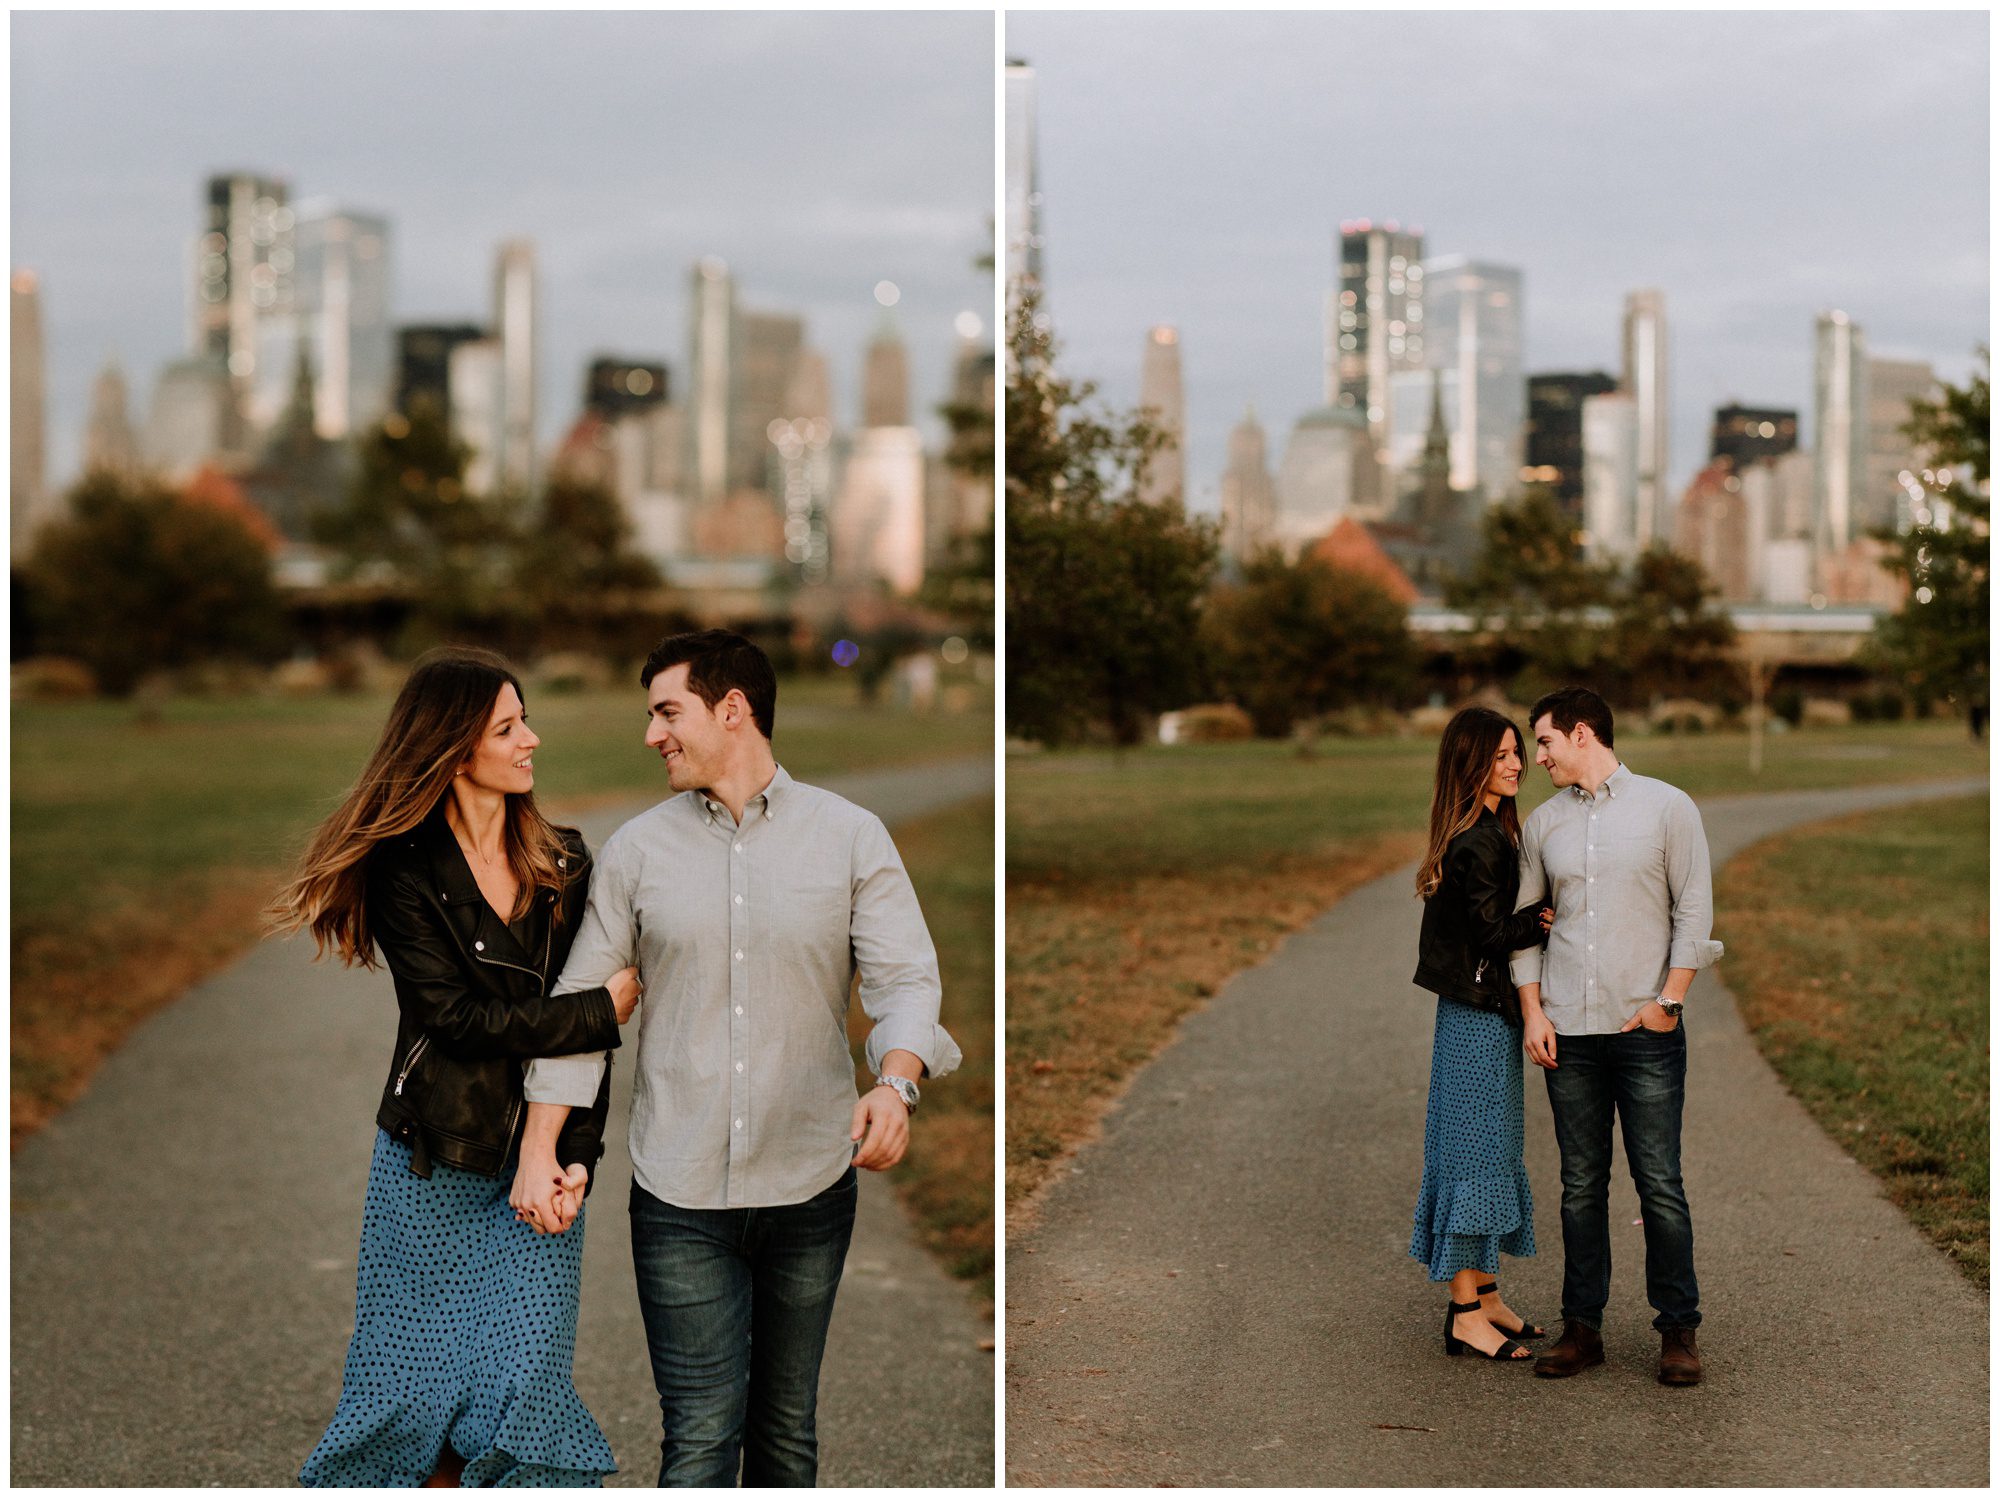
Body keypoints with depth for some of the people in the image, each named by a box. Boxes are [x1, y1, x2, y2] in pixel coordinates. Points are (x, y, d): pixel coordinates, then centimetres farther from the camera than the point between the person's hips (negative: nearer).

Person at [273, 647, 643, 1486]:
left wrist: (552, 1151, -15)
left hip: (537, 1162, 2)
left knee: (523, 1383, -5)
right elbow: (459, 1017, -14)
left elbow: (575, 1020, -3)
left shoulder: (562, 865, 6)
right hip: (433, 1165, -2)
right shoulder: (402, 872, -5)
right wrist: (604, 1008, -11)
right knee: (419, 1386, 3)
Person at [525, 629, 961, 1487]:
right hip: (680, 1198, 0)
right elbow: (583, 1000, 6)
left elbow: (907, 977, -6)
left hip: (811, 1188, 0)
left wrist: (896, 1082, -26)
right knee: (699, 1439, -4)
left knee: (787, 1426, 14)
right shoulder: (635, 850, 4)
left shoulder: (851, 836, 0)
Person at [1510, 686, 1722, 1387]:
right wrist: (1532, 1011, 3)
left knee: (1659, 1183, -2)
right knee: (1581, 1185, 7)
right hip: (1567, 1032, 3)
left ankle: (1678, 1329, 9)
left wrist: (1669, 1001, -8)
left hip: (1646, 1028, -3)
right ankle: (1582, 1327, 14)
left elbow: (1694, 909, -1)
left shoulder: (1666, 806, 0)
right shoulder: (1542, 823, 11)